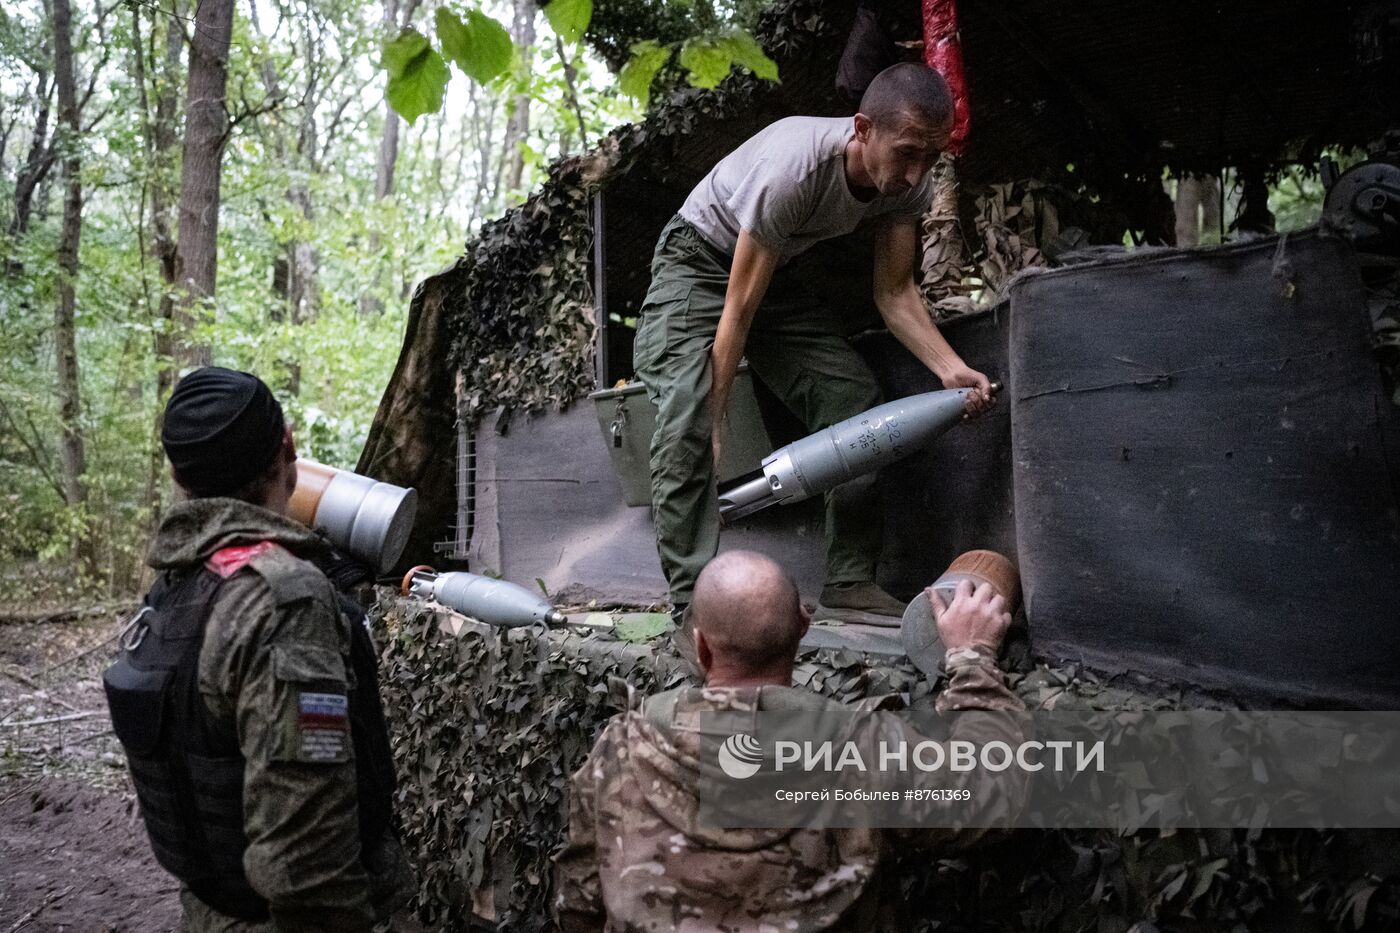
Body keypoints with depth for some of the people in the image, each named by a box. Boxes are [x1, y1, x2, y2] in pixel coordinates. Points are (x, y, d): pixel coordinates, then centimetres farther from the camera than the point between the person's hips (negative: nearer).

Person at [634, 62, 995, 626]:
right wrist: (716, 421, -29)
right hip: (699, 261, -6)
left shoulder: (910, 181, -17)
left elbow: (894, 292, -10)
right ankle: (692, 599, -24)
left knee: (855, 399, -7)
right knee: (689, 415, -26)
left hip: (777, 271, 6)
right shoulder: (792, 168, -37)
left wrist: (950, 369, -27)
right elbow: (738, 311, -33)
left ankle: (849, 585, -3)